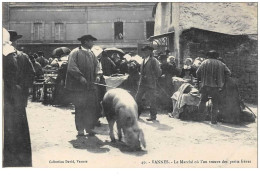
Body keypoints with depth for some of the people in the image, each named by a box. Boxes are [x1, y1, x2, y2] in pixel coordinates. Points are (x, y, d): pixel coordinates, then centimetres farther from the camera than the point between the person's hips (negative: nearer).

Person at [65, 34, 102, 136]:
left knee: (93, 107, 2)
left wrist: (97, 75, -5)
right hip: (78, 86, -6)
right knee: (80, 108, 2)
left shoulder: (91, 54, 17)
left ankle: (90, 128, 14)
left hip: (90, 85, 6)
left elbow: (97, 64, 14)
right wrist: (80, 77, -22)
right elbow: (71, 67, -14)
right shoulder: (75, 52, -5)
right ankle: (80, 129, 13)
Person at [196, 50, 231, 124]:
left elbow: (198, 73, 3)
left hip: (205, 85, 1)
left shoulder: (204, 63, 6)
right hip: (216, 87, -1)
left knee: (203, 100, 18)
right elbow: (228, 73, 4)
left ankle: (200, 116, 21)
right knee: (215, 103, 7)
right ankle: (213, 119, 5)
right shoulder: (220, 64, 6)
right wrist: (221, 77, 18)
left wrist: (202, 80, 18)